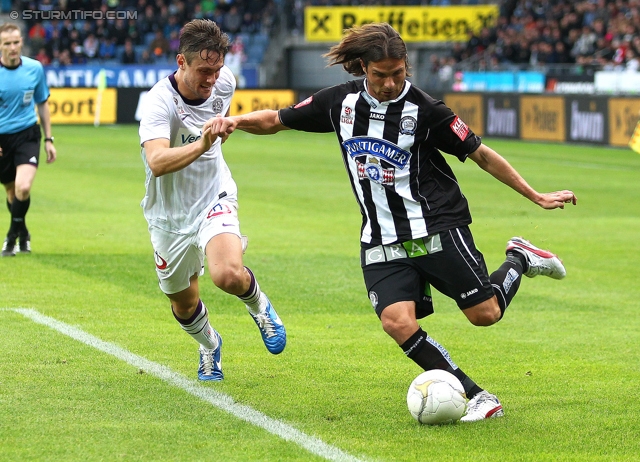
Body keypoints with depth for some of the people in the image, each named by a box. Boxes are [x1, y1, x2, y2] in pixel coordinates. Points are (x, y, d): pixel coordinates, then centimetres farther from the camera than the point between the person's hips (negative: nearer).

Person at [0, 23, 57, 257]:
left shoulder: (35, 68, -3)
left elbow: (43, 104, 10)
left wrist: (49, 139, 10)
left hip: (27, 135, 0)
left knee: (23, 188, -21)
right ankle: (22, 233, 37)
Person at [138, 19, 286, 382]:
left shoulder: (224, 81, -11)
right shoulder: (159, 103, -28)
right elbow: (157, 162, -45)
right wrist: (201, 144, -59)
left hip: (214, 199, 1)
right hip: (171, 215, -1)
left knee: (229, 274, -28)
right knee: (184, 304, 15)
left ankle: (258, 304, 7)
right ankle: (210, 345, 50)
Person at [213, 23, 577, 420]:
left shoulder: (425, 109, -10)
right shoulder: (341, 102, 1)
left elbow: (481, 155, -3)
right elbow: (276, 120, 12)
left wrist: (536, 197, -3)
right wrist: (236, 121, -7)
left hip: (438, 229, -3)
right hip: (381, 242, 3)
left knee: (485, 314, -6)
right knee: (397, 322, -19)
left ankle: (520, 261, 27)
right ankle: (478, 398, -10)